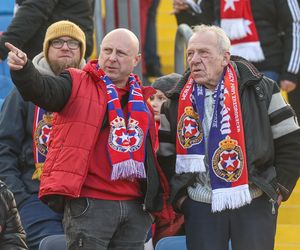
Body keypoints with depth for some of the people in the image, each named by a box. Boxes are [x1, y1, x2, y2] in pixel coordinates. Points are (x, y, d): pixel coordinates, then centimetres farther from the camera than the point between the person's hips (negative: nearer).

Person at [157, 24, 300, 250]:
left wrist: (279, 188, -3)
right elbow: (164, 155, 15)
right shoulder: (177, 102, 7)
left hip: (254, 206, -2)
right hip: (200, 208, 2)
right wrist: (178, 195, 5)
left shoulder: (261, 90, -1)